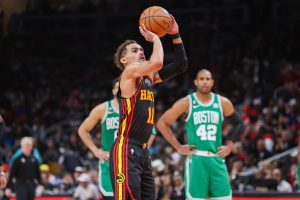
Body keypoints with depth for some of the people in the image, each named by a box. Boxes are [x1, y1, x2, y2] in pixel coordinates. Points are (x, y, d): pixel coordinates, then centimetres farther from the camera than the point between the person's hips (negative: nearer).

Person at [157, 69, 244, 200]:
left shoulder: (223, 103, 6)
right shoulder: (186, 103, -2)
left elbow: (239, 124, 20)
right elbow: (162, 123, -1)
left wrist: (229, 145, 8)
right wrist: (178, 147, -4)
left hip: (217, 159, 3)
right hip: (196, 159, -3)